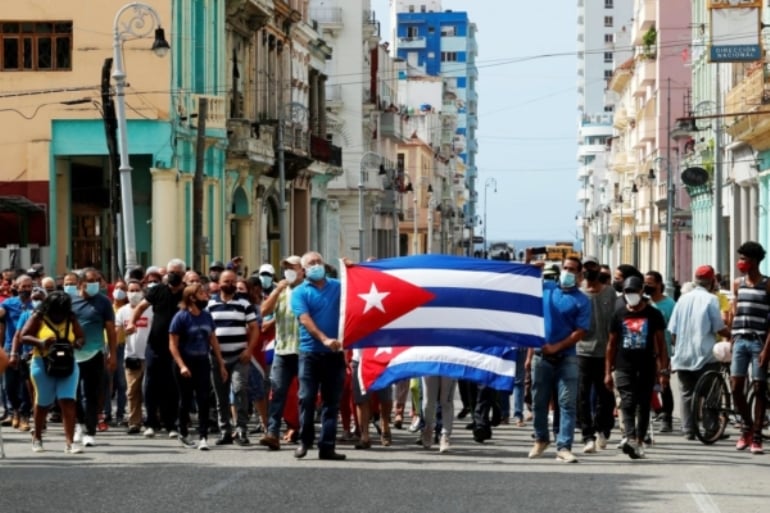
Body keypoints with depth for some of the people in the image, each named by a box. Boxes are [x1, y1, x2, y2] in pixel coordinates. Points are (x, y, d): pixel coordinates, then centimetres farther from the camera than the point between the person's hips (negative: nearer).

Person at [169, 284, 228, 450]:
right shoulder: (181, 317, -10)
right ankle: (183, 434, 24)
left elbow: (213, 340, 13)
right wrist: (181, 366, -22)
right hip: (186, 363, -4)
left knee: (204, 400, -7)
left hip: (202, 363, 4)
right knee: (186, 399, 7)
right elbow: (173, 344, -12)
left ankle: (203, 437, -9)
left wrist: (221, 364, 11)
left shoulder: (206, 316, 6)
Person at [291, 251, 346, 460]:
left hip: (335, 353, 2)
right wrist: (324, 339, -25)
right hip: (310, 352, -2)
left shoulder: (337, 287, 11)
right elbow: (305, 319, -11)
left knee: (332, 401, 2)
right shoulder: (300, 292, 2)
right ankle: (305, 440, 10)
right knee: (307, 398, -3)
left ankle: (327, 446, 5)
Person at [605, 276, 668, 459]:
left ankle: (639, 441, 15)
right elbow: (611, 344, 12)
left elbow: (660, 343, 5)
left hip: (646, 368, 0)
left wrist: (663, 370, -3)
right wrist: (608, 372, 7)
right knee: (627, 404, -14)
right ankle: (630, 439, -28)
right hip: (624, 368, 0)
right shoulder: (619, 314, 8)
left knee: (643, 406, 6)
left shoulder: (653, 314, 4)